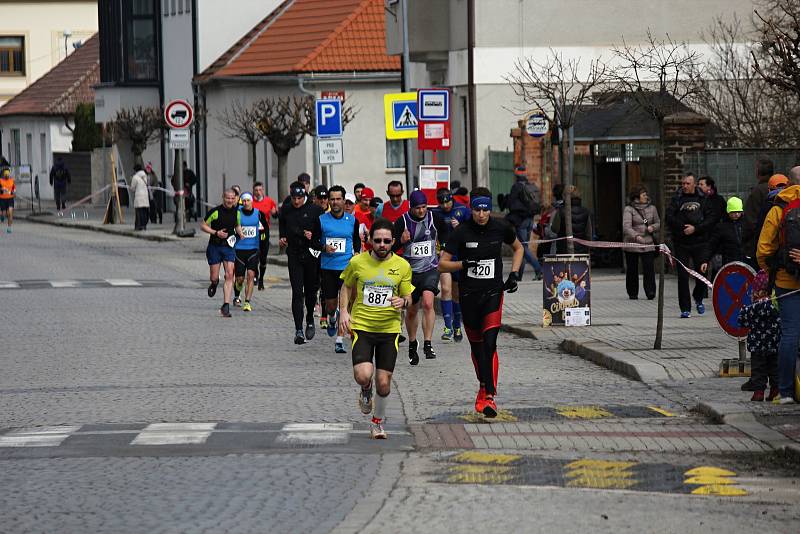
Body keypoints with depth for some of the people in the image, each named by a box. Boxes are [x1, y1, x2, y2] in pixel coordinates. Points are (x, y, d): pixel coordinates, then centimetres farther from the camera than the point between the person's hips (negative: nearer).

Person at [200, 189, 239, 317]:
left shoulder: (236, 211, 3)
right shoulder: (215, 211, -11)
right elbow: (203, 225, -4)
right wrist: (216, 232, -17)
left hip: (229, 247, 2)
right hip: (215, 247, -2)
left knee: (229, 275, -12)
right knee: (214, 277, 2)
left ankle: (226, 306, -11)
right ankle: (214, 284, 42)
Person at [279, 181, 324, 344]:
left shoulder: (315, 210, -4)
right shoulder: (286, 211, 7)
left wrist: (314, 236, -17)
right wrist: (282, 238, 8)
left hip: (312, 256, -1)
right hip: (294, 256, 1)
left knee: (311, 291, 10)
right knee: (297, 293, -7)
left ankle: (310, 321, 36)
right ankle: (298, 330, -9)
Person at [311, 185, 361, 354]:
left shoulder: (352, 220, 3)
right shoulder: (321, 220, 0)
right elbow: (313, 241, 5)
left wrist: (356, 253, 3)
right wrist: (324, 247, -14)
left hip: (347, 266, 0)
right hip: (327, 268, 1)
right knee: (330, 304, 7)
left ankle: (339, 340, -6)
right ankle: (332, 319, 44)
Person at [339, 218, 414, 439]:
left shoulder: (402, 266, 0)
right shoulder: (357, 262, -2)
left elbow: (408, 298, 9)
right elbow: (346, 287, 14)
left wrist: (403, 301, -16)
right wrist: (343, 311, -2)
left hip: (390, 329, 1)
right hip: (361, 327, -1)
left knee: (384, 383, 3)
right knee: (363, 375, -21)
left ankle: (378, 421, 29)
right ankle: (366, 391, 18)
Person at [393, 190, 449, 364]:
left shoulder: (434, 219, -4)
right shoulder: (402, 222, -8)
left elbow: (445, 235, 17)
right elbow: (391, 247, -8)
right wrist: (401, 240, -26)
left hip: (430, 269, -1)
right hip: (410, 270, 1)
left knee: (428, 302, -23)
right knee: (412, 310, 13)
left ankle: (428, 344, -21)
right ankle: (412, 344, 36)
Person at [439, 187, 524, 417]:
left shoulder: (501, 228, -1)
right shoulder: (461, 232, -7)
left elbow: (518, 248, 20)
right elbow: (442, 264, -5)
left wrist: (513, 274, 7)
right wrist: (463, 264, -21)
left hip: (493, 292, -1)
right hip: (469, 295, 1)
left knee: (489, 343, -15)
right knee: (476, 345, 11)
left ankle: (489, 396, -18)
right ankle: (483, 387, 33)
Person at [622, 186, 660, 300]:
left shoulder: (651, 208, 10)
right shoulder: (629, 209, -5)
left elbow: (658, 223, 21)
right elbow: (626, 226, -17)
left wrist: (653, 227, -3)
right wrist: (636, 236, -33)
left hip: (648, 244, 2)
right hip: (632, 244, -2)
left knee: (649, 268, -11)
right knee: (632, 269, 5)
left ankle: (650, 292, -13)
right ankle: (632, 293, 16)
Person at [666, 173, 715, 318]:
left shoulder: (702, 199, 4)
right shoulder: (677, 199, 4)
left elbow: (711, 219, -3)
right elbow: (669, 217, -4)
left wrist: (695, 228, -14)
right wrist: (683, 228, -14)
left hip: (699, 242, 0)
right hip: (681, 243, 0)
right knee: (683, 276, -3)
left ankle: (698, 299, 31)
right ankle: (685, 309, 2)